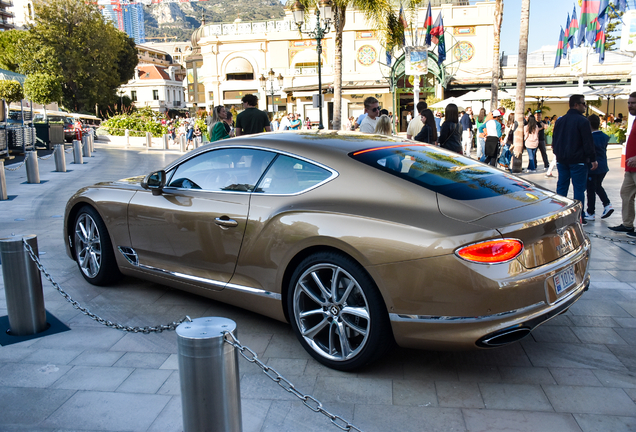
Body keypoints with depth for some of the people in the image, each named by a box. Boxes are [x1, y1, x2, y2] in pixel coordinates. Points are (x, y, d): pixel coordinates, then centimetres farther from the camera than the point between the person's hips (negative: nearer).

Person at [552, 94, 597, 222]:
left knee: (561, 187, 11)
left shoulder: (560, 120, 10)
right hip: (578, 160, -6)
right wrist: (593, 159, -6)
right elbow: (588, 143, -12)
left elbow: (554, 140, 16)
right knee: (579, 189, -1)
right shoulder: (582, 121, -11)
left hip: (562, 160, 6)